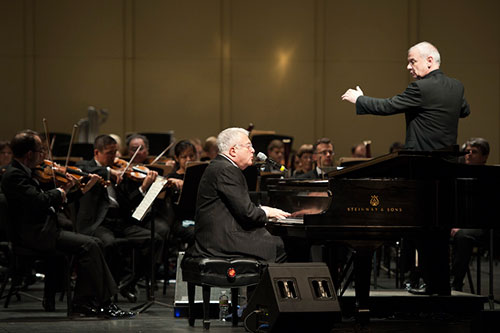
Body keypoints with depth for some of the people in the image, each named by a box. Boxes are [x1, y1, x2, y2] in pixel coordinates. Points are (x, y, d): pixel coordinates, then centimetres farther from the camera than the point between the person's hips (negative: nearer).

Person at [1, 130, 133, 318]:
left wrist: (83, 190, 14)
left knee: (93, 244, 8)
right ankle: (85, 303, -12)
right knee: (88, 245, -19)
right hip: (33, 235, -11)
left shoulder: (23, 172, 17)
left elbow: (50, 202, 20)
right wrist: (61, 192, -8)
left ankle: (105, 302, 4)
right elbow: (40, 201, -28)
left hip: (40, 230, 11)